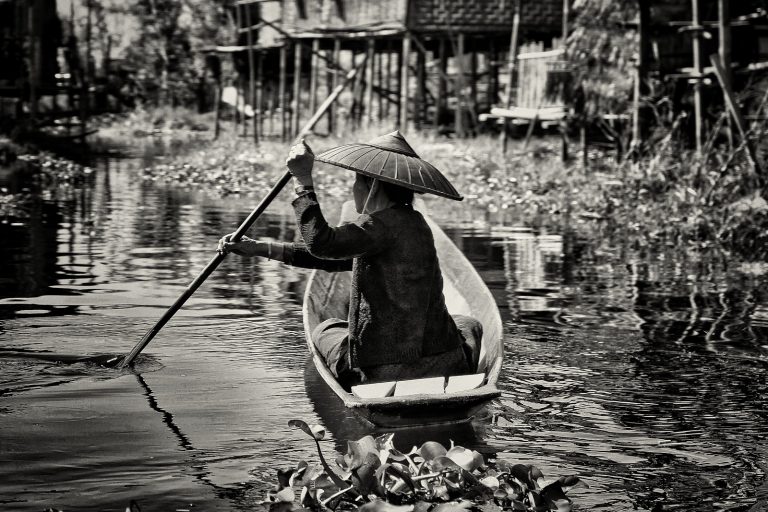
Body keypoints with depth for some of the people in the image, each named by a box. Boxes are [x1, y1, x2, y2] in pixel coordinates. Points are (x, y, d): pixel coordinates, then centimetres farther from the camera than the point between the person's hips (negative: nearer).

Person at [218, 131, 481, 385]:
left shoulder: (389, 223, -14)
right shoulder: (412, 222, 12)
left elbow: (322, 242, -26)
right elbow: (332, 256, 15)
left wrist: (303, 179, -15)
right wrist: (260, 249, 14)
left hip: (384, 372, -5)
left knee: (326, 330, 27)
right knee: (468, 325, 39)